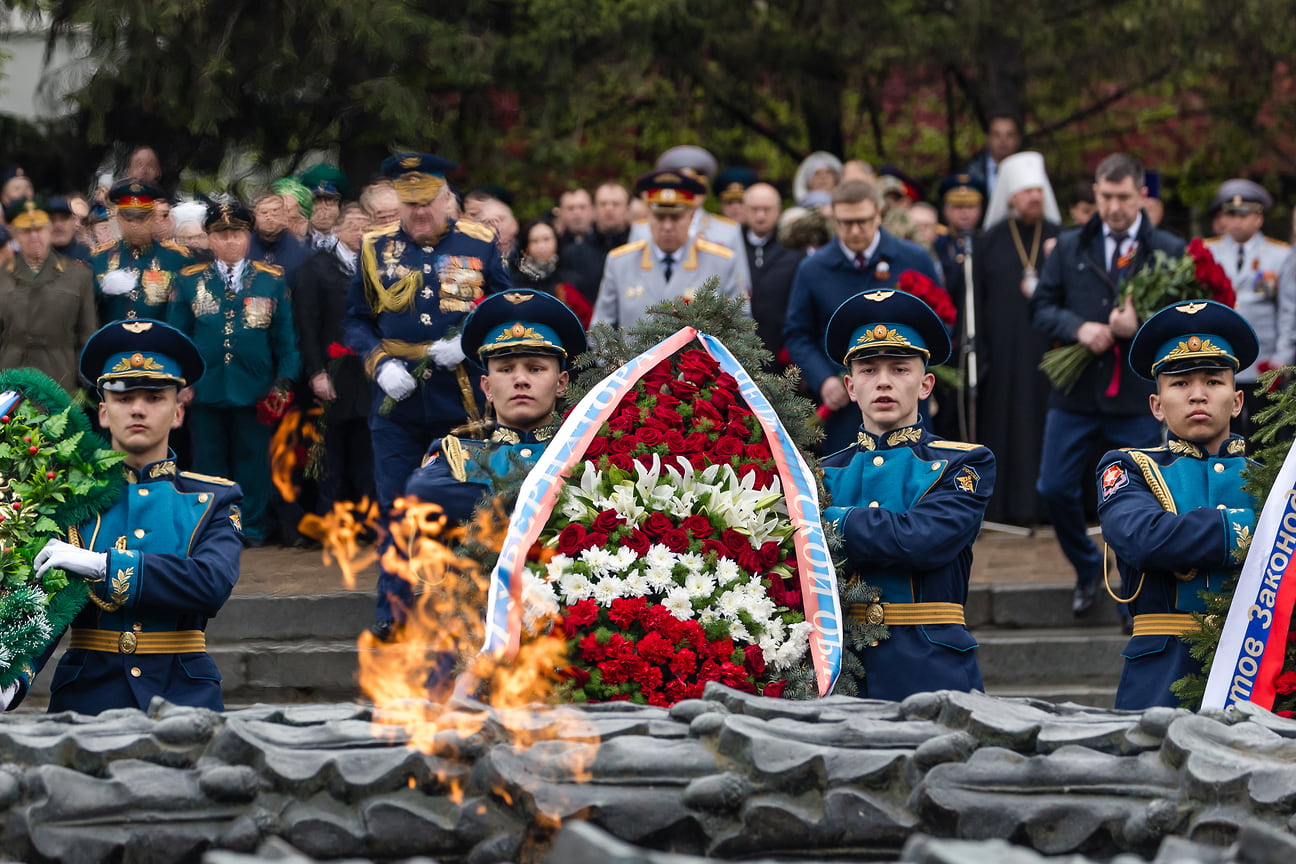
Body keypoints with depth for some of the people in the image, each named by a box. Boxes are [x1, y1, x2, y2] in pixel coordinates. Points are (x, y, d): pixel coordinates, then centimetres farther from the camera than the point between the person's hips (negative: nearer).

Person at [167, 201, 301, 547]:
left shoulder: (272, 280, 7)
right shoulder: (190, 281, 8)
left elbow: (285, 336, 8)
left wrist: (284, 379, -2)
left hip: (254, 388, 0)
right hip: (205, 387, 1)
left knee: (252, 459, 4)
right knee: (209, 460, 5)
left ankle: (252, 528, 12)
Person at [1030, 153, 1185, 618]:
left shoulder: (1170, 251, -1)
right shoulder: (1070, 247, 7)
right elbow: (1041, 307, 6)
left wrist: (1142, 326, -20)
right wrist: (1078, 328, -13)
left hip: (1140, 399, -2)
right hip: (1076, 392, 2)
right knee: (1055, 489, 3)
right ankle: (1087, 570, 27)